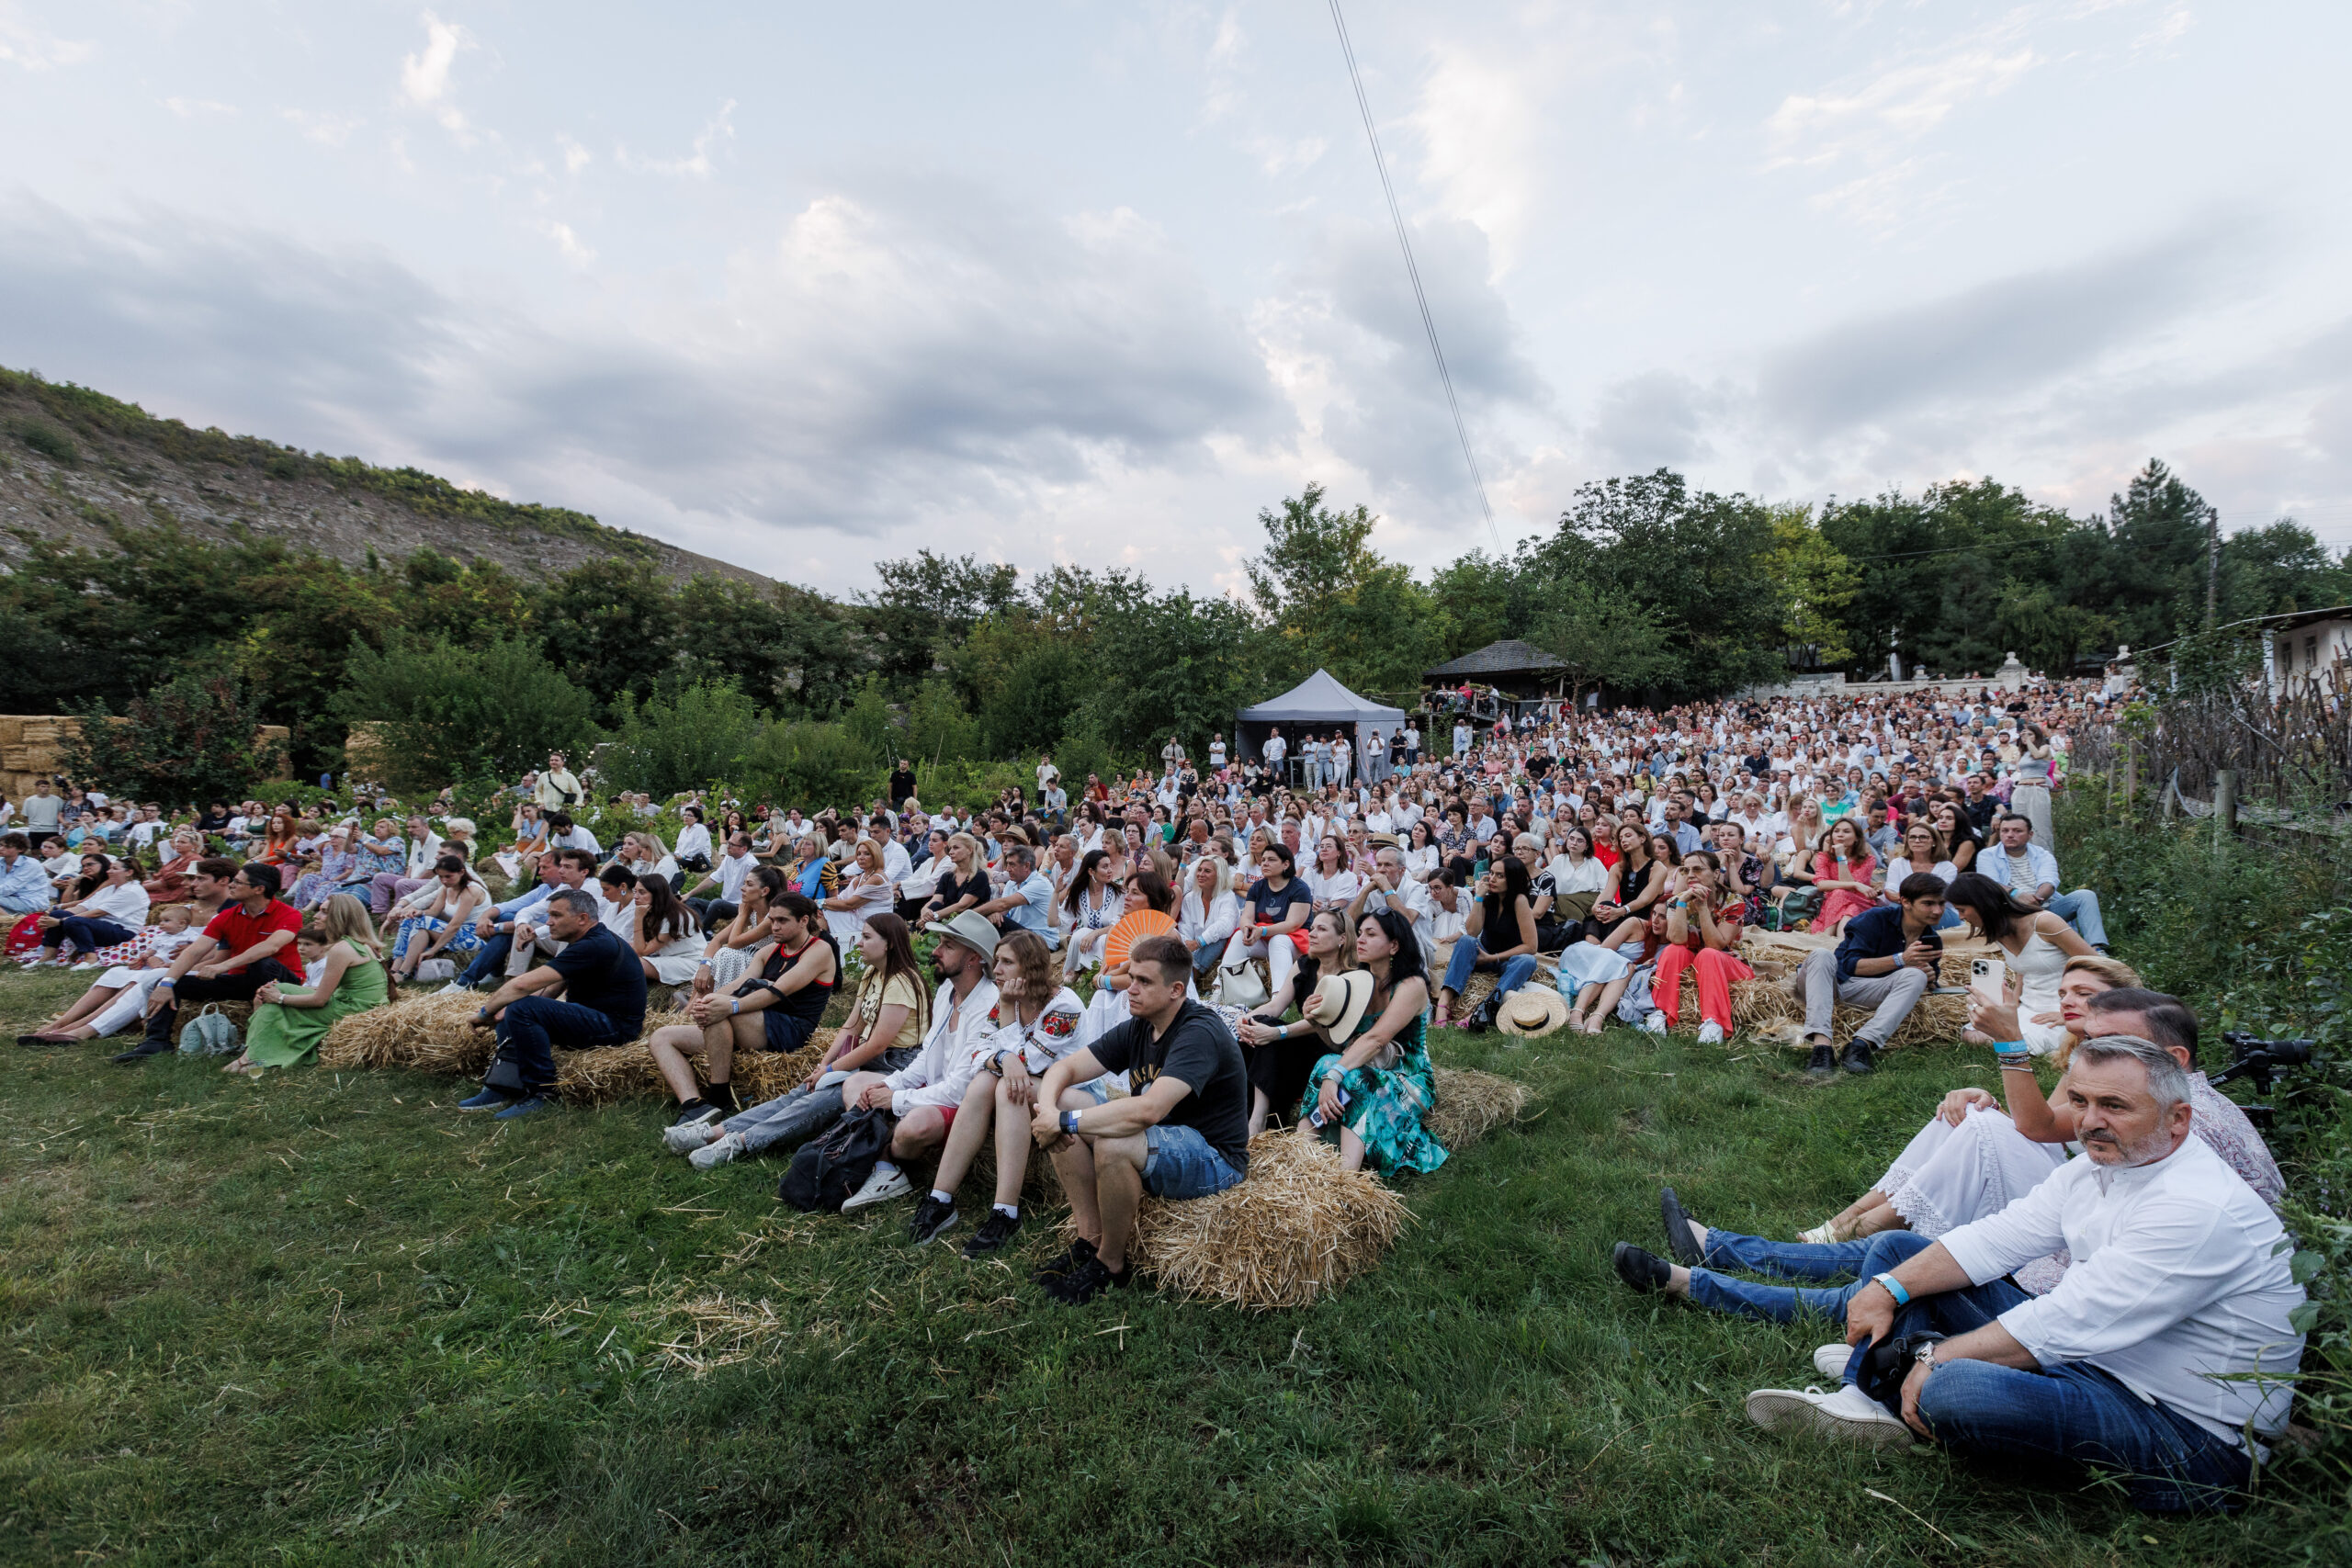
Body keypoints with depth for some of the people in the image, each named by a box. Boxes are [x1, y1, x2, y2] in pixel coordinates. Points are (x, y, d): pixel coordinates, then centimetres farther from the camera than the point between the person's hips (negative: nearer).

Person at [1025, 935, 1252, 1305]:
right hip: (1162, 1141, 9)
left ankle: (1111, 1265, -9)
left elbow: (1148, 1110, -37)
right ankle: (1090, 1239, -1)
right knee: (1064, 1101, -5)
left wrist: (1065, 1122, -30)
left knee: (1112, 1145, -34)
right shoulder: (1138, 1028, 2)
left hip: (1215, 1159, -8)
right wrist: (1048, 1110, -20)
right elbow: (1064, 1068, 2)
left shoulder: (1200, 1033, -24)